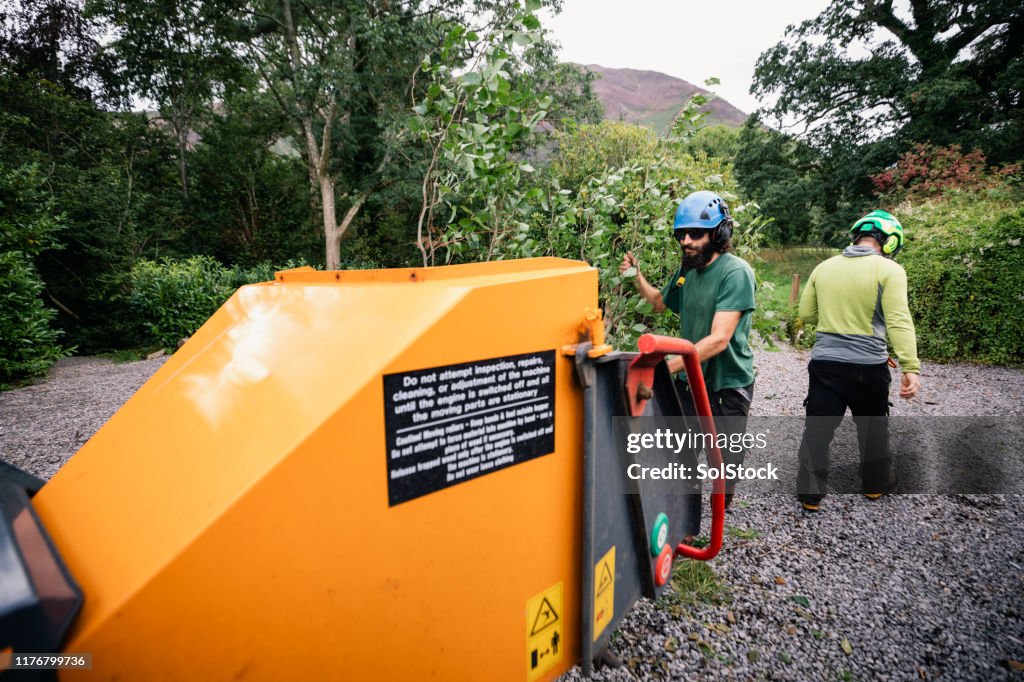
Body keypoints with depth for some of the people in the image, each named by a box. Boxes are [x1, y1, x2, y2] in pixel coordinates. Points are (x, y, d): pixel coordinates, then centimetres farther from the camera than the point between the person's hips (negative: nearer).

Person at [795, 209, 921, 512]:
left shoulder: (824, 267, 5)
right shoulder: (889, 270, -9)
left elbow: (807, 314, 9)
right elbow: (898, 321, -17)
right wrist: (911, 368, -18)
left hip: (824, 362, 3)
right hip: (868, 366, -2)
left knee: (817, 430, 8)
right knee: (873, 429, 19)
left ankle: (810, 493, 12)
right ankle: (876, 482, 38)